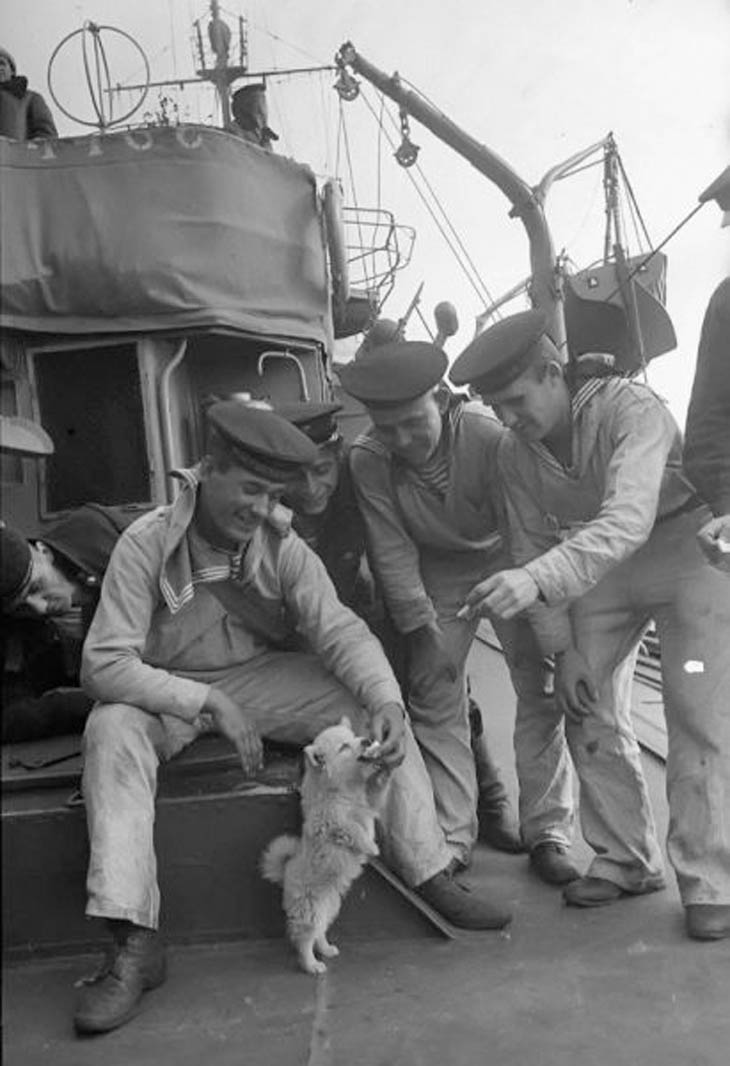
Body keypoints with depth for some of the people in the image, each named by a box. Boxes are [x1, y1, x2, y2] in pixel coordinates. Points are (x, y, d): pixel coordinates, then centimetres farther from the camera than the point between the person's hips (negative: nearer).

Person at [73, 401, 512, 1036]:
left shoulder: (284, 548, -9)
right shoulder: (146, 544, -19)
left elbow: (339, 629, -14)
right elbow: (105, 663, -23)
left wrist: (386, 700, -34)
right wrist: (210, 702, -32)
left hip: (265, 677, 3)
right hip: (169, 692, -2)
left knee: (371, 709, -17)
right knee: (112, 731, -34)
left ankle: (433, 876, -7)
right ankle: (135, 944, -29)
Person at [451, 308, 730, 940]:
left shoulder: (630, 408, -30)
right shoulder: (515, 453, -10)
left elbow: (629, 519, -45)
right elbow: (534, 550, -3)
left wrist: (539, 580, -59)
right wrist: (563, 649, -8)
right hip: (599, 568, 6)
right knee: (587, 708, 1)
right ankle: (628, 860, 16)